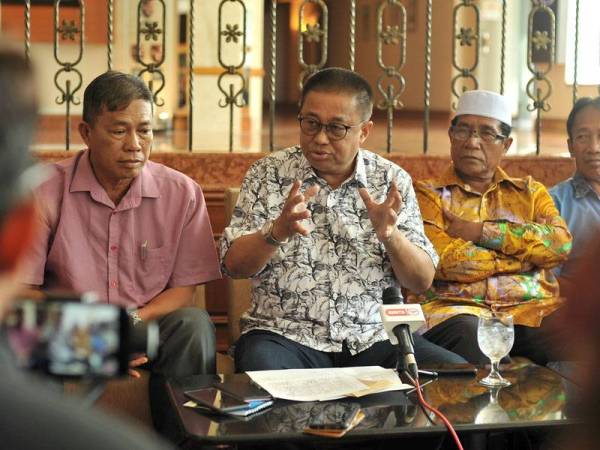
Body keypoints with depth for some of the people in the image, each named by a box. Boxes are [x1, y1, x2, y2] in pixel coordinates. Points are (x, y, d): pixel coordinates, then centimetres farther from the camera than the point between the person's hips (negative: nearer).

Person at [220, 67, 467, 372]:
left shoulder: (392, 181, 6)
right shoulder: (268, 174, 3)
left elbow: (422, 281, 3)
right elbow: (234, 266, -3)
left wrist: (390, 234, -16)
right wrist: (278, 231, -22)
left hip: (374, 336, 3)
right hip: (286, 334, -2)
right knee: (260, 365, -36)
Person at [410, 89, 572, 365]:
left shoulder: (530, 192, 21)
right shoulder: (427, 194, 9)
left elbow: (562, 244, 0)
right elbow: (445, 262, -8)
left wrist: (481, 231, -5)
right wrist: (527, 254, 1)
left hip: (531, 309, 3)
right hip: (454, 309, -2)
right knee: (469, 333, -38)